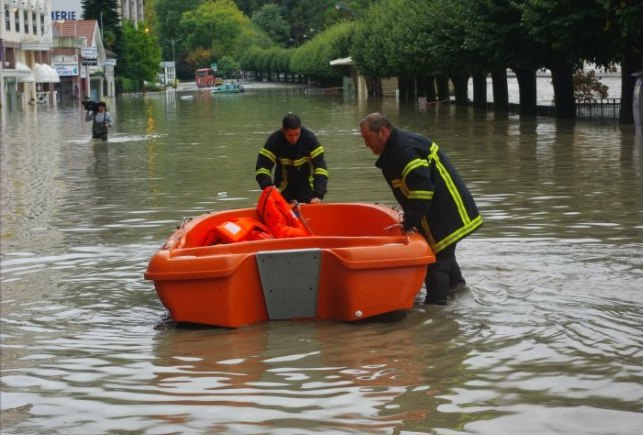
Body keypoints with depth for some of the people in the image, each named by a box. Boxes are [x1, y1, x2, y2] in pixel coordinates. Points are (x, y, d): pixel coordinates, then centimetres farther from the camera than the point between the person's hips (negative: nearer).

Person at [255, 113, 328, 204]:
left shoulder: (310, 138, -19)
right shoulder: (274, 140, -18)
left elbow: (320, 167, -22)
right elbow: (262, 167, -21)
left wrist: (318, 195, -32)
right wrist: (268, 187, -39)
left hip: (306, 188, 0)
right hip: (283, 188, 0)